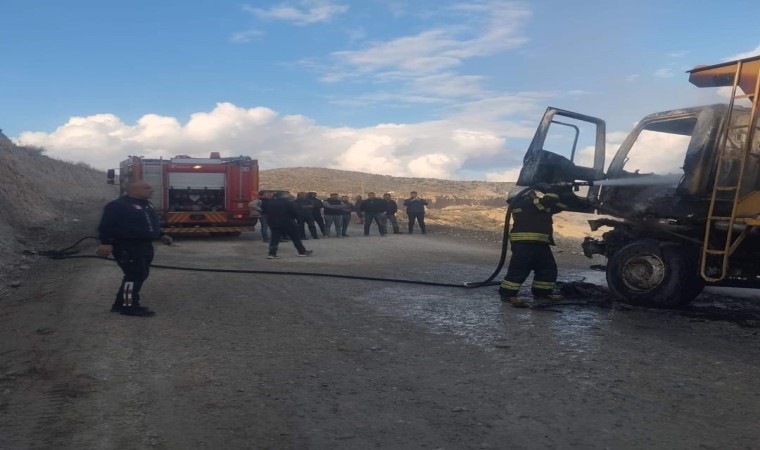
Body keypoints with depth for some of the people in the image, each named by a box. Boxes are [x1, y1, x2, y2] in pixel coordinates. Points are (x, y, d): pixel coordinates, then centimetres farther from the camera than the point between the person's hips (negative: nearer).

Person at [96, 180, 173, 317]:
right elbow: (106, 225, -15)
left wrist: (161, 236, 22)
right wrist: (106, 243, -22)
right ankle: (129, 306, -1)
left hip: (144, 246, 10)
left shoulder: (146, 205, 17)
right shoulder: (118, 205, -12)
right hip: (127, 247, -10)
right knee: (134, 275, -11)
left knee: (141, 275, 11)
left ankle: (121, 303, 21)